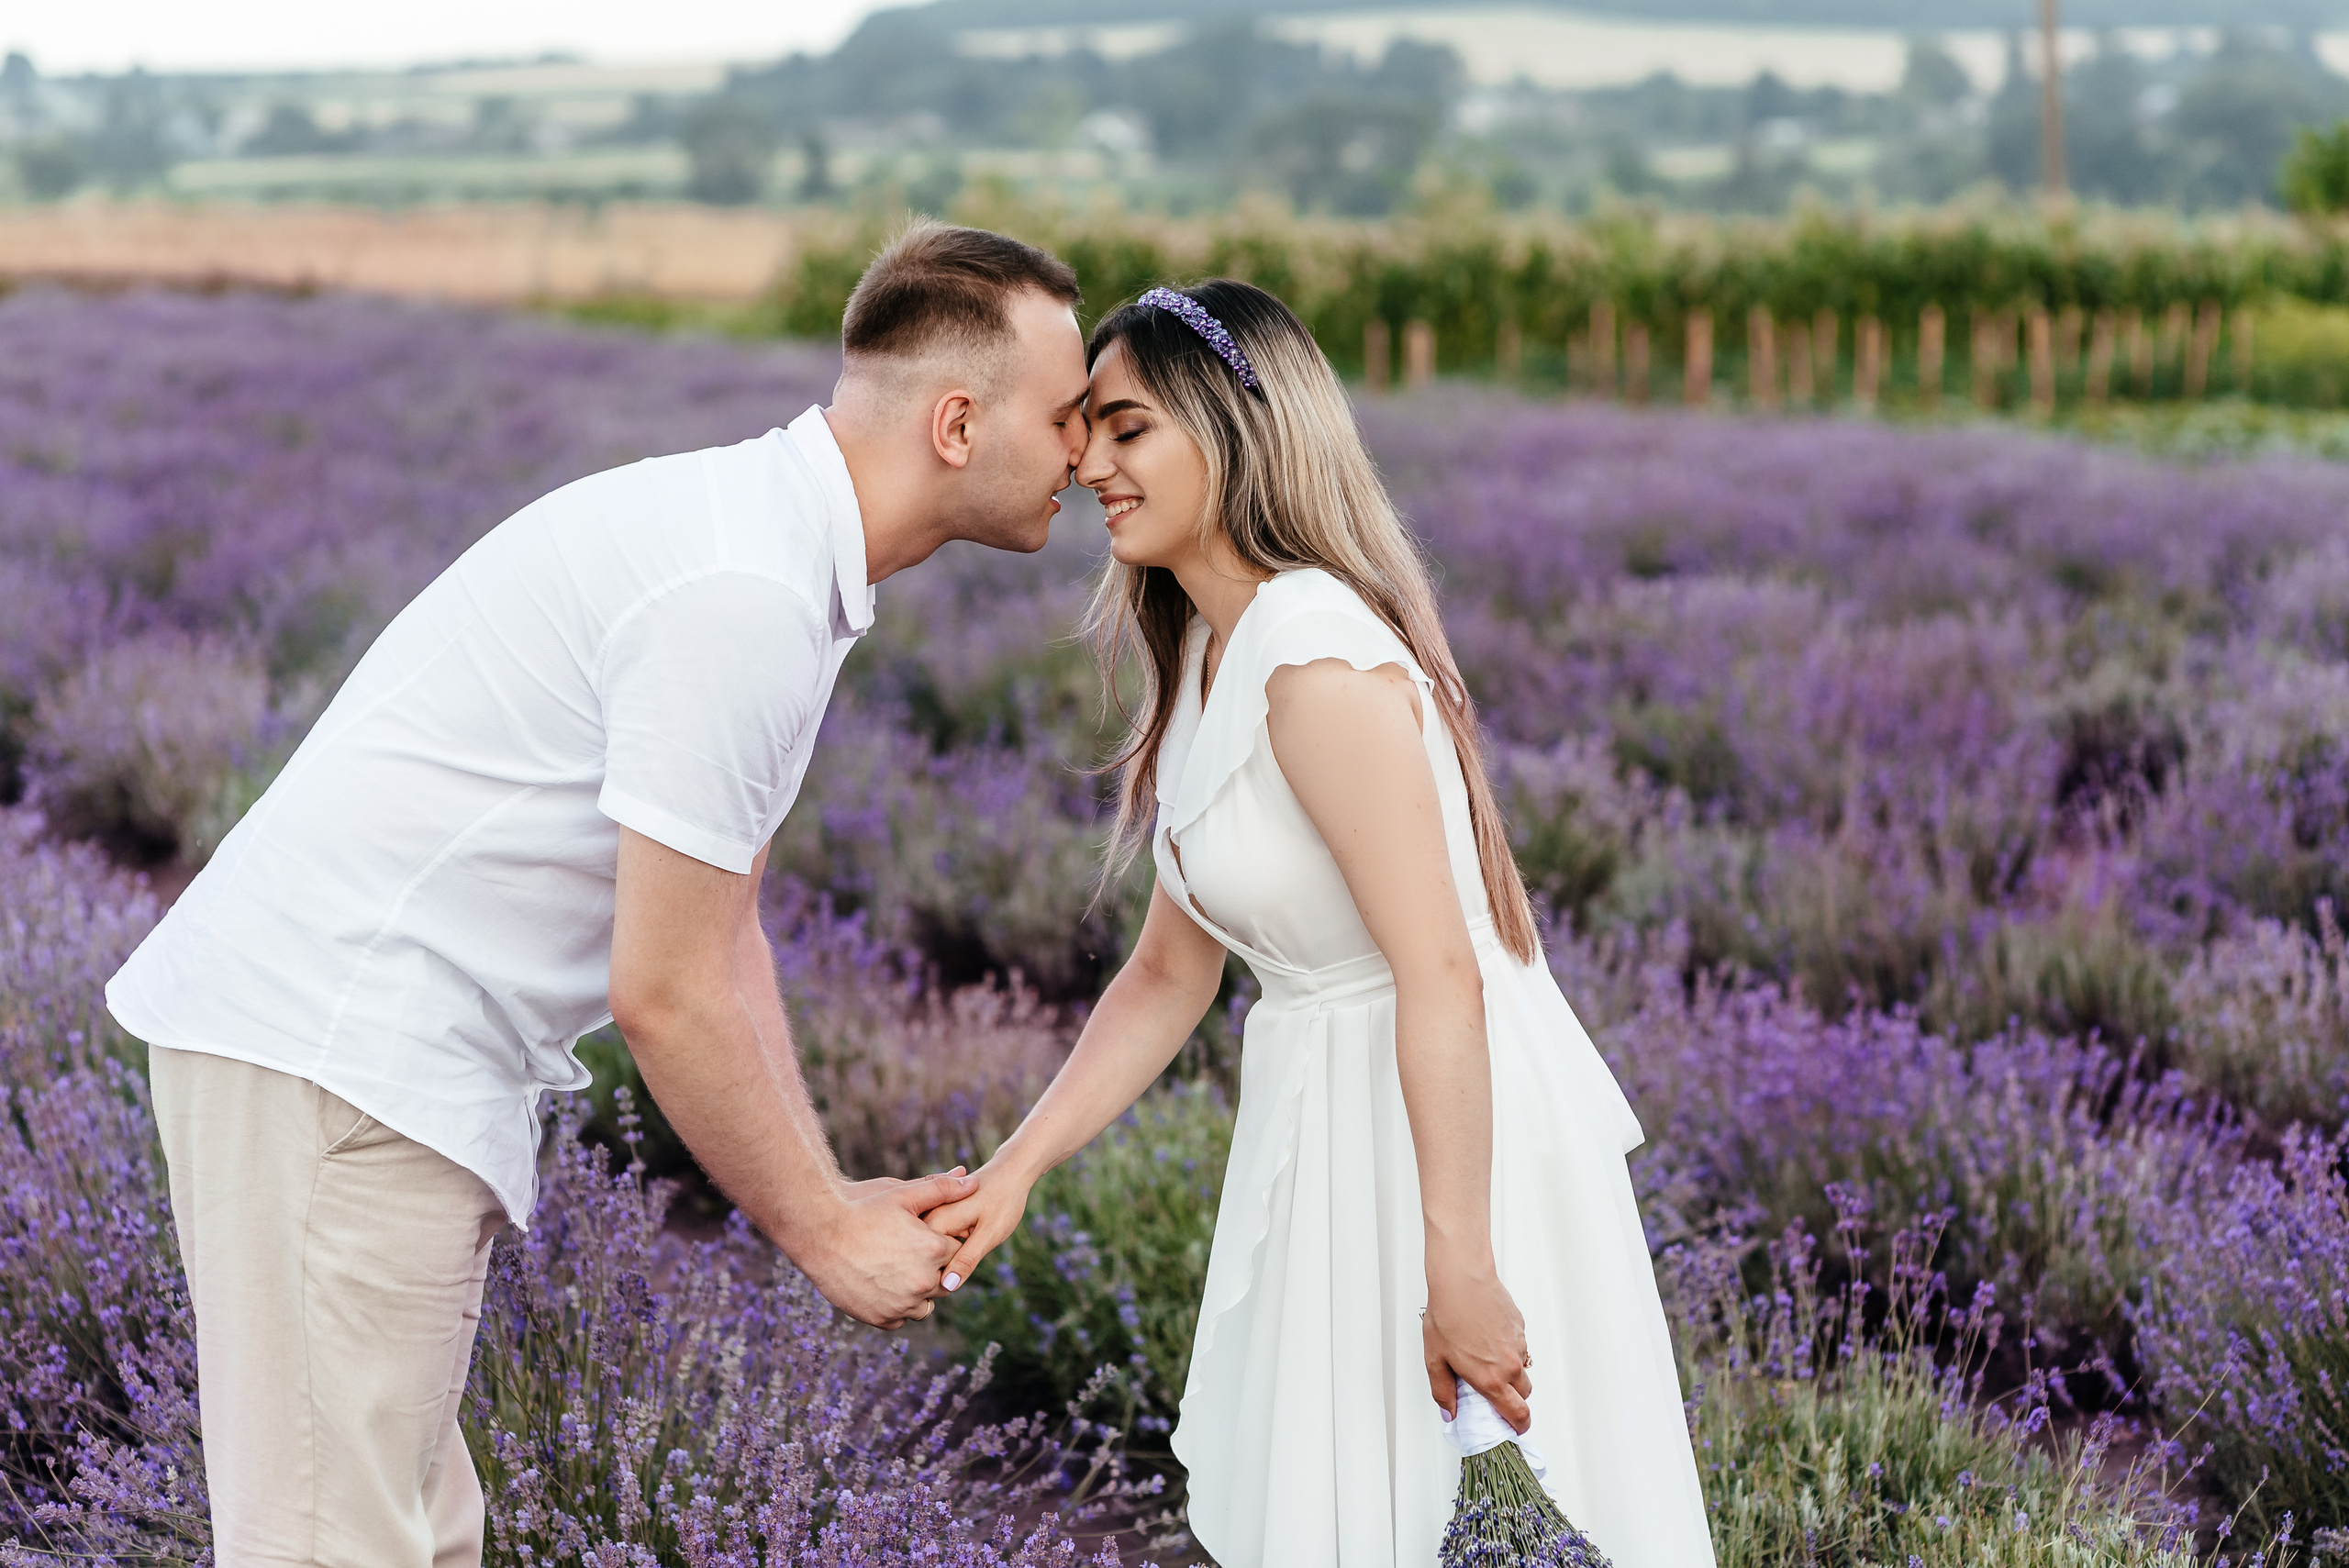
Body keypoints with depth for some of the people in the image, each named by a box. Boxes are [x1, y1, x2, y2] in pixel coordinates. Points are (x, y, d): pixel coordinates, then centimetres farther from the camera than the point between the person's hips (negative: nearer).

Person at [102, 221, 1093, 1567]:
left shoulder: (781, 550, 12)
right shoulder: (744, 596, -21)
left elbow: (719, 937, 17)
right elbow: (665, 996, -19)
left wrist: (835, 1199, 12)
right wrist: (823, 1236, -6)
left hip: (403, 1048, 11)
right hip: (333, 1042, -11)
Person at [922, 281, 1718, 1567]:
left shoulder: (1320, 659, -22)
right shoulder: (1205, 662, 8)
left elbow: (1441, 976, -26)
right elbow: (1169, 973, 10)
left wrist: (1459, 1269, -25)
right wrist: (1015, 1170, 2)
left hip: (1453, 1133, -10)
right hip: (1326, 1123, 10)